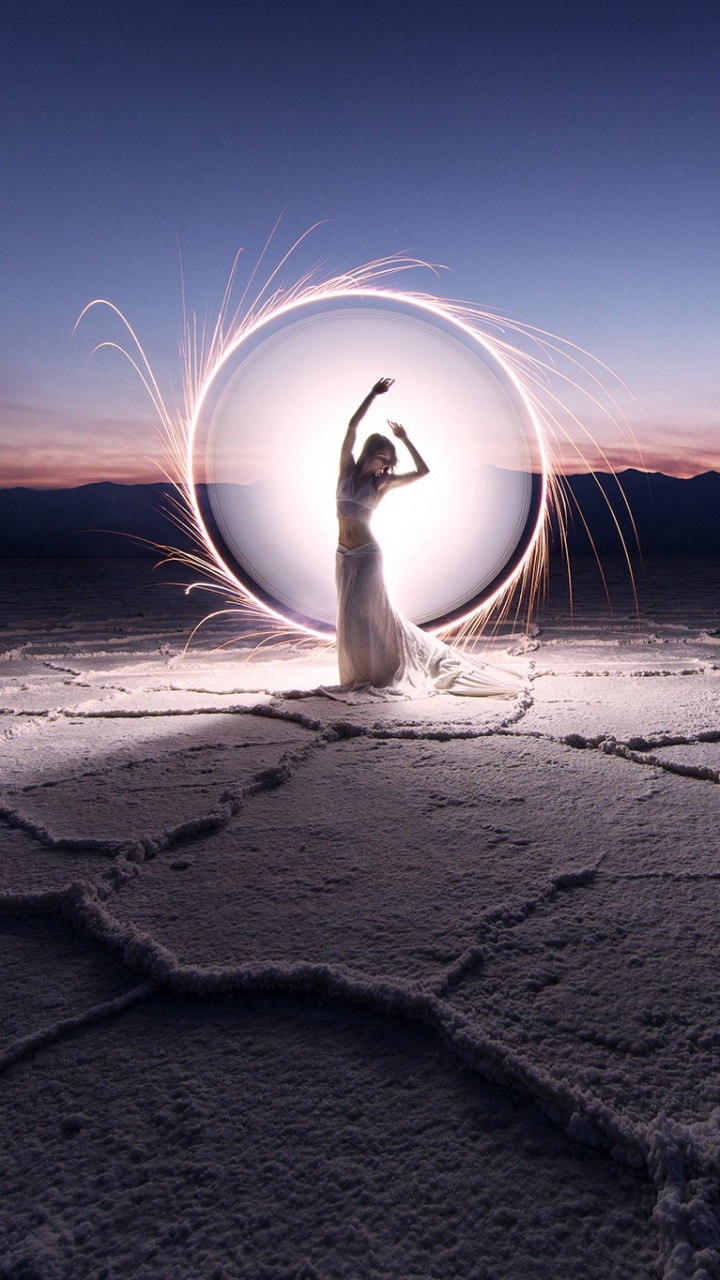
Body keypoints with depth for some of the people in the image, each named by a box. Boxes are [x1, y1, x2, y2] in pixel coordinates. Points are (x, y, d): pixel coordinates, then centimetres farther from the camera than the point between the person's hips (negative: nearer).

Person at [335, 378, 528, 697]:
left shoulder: (382, 483, 0)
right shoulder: (347, 470, 4)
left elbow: (423, 471, -3)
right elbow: (352, 427, -2)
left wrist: (405, 440, 0)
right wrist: (372, 394, -4)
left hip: (367, 554, -3)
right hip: (344, 555, 4)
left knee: (368, 614, -5)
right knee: (349, 616, 9)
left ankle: (380, 672, 8)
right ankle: (360, 672, 21)